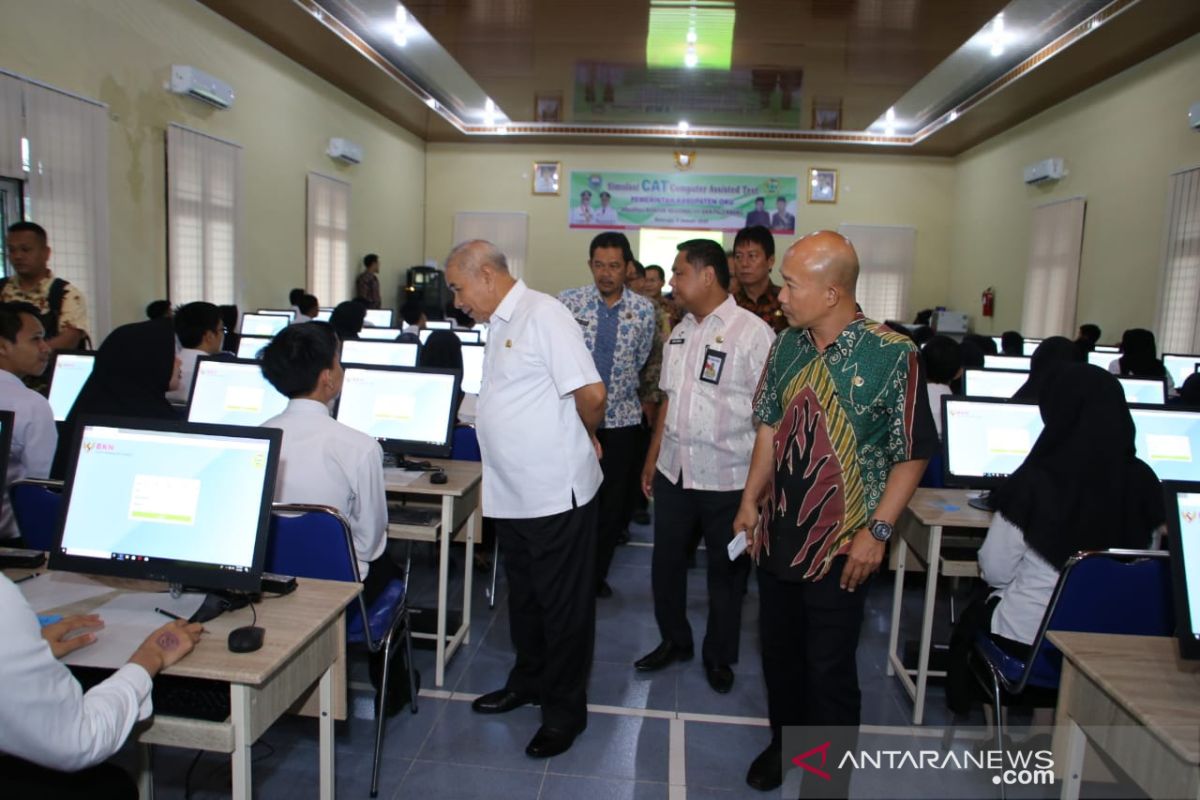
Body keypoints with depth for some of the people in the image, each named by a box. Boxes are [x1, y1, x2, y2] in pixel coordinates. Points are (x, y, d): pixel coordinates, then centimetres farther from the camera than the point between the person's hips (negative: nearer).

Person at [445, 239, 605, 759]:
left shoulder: (543, 315, -16)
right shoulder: (499, 325, 12)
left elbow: (591, 394, -21)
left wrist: (583, 440, -4)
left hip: (557, 493, -9)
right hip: (512, 494, 9)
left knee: (562, 604, 7)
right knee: (523, 596, 22)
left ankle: (565, 710, 23)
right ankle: (528, 682, 42)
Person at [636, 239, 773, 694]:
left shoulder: (752, 333, -13)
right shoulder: (680, 332, 9)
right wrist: (652, 459, 16)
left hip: (728, 479, -6)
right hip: (674, 473, 6)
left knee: (725, 572, 12)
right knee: (666, 562, 16)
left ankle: (719, 656, 33)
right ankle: (674, 641, 39)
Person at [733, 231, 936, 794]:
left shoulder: (892, 355, -15)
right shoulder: (786, 345, 1)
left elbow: (912, 454, -11)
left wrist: (877, 530, -14)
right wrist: (750, 500, 7)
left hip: (840, 544, -5)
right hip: (778, 532, 6)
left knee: (830, 666, 7)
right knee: (778, 649, 20)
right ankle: (784, 742, 44)